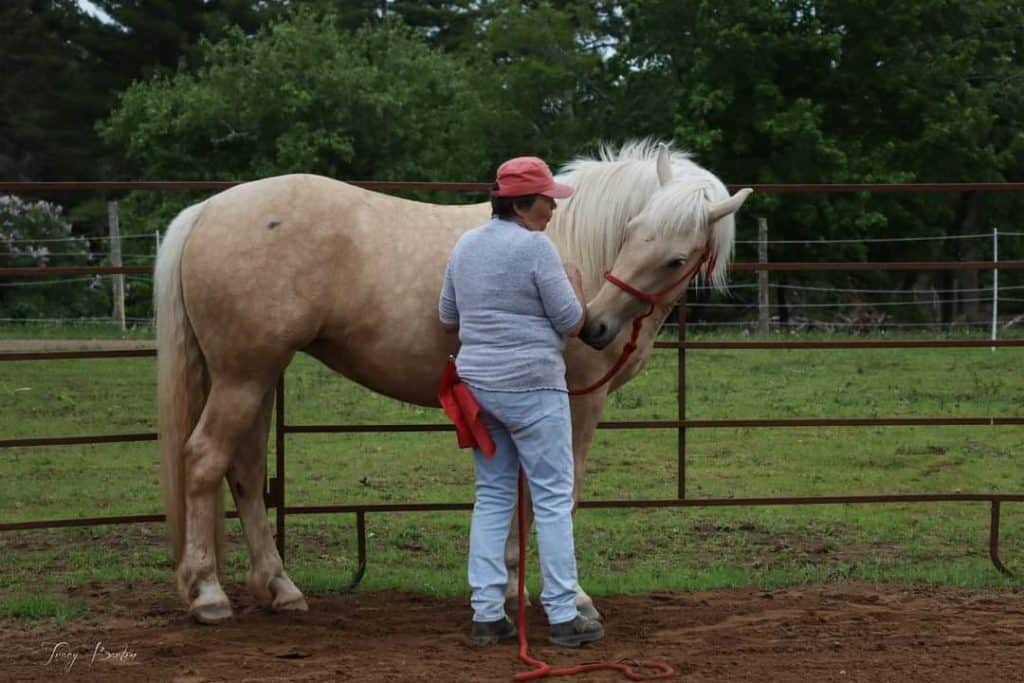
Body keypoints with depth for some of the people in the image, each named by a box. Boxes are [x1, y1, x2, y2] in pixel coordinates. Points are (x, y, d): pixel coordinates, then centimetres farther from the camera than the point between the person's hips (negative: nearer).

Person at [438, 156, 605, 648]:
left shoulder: (465, 245, 8)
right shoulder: (535, 246, -14)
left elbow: (447, 320, 15)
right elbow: (570, 322, -9)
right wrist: (574, 282, 9)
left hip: (477, 382, 7)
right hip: (531, 386, -7)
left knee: (492, 495, 12)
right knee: (553, 498, -1)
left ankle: (486, 612, 9)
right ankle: (563, 615, 0)